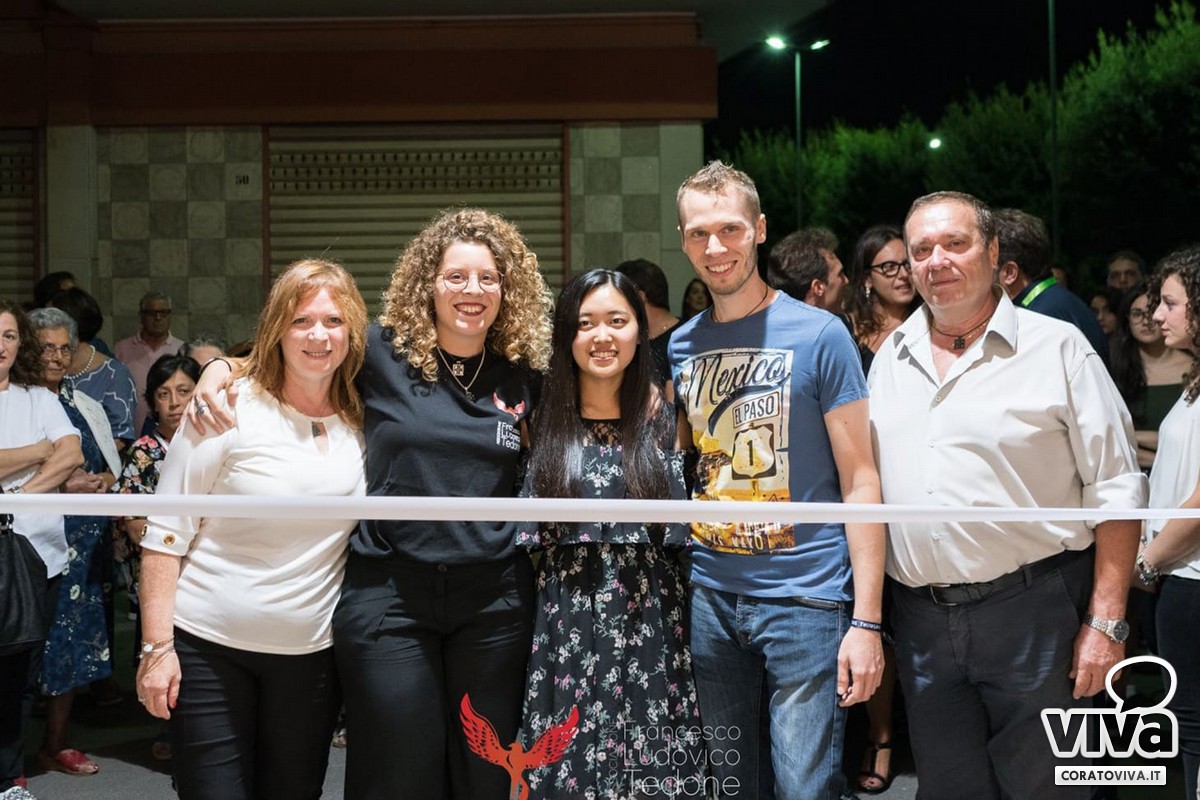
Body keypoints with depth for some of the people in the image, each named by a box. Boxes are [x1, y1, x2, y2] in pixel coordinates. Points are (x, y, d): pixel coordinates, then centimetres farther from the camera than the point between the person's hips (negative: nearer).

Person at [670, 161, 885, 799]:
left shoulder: (819, 334, -7)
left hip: (805, 600, -4)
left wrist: (866, 621, -12)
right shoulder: (680, 346, 7)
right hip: (709, 596, 5)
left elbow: (859, 481, -7)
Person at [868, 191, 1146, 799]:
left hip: (1032, 611, -4)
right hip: (921, 617, 4)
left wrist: (1106, 622, -11)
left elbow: (1115, 491, -5)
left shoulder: (1057, 348, -4)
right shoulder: (891, 355, 10)